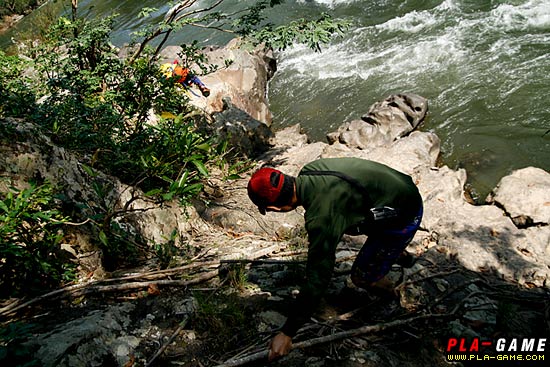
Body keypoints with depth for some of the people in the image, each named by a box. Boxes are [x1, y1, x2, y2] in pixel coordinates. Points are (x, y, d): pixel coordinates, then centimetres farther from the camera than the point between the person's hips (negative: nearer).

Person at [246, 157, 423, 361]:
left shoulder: (321, 218, -33)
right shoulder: (308, 171, -9)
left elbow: (316, 279, -27)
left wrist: (286, 333, -17)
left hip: (404, 215, -8)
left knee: (361, 277, -1)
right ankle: (401, 255, 44)